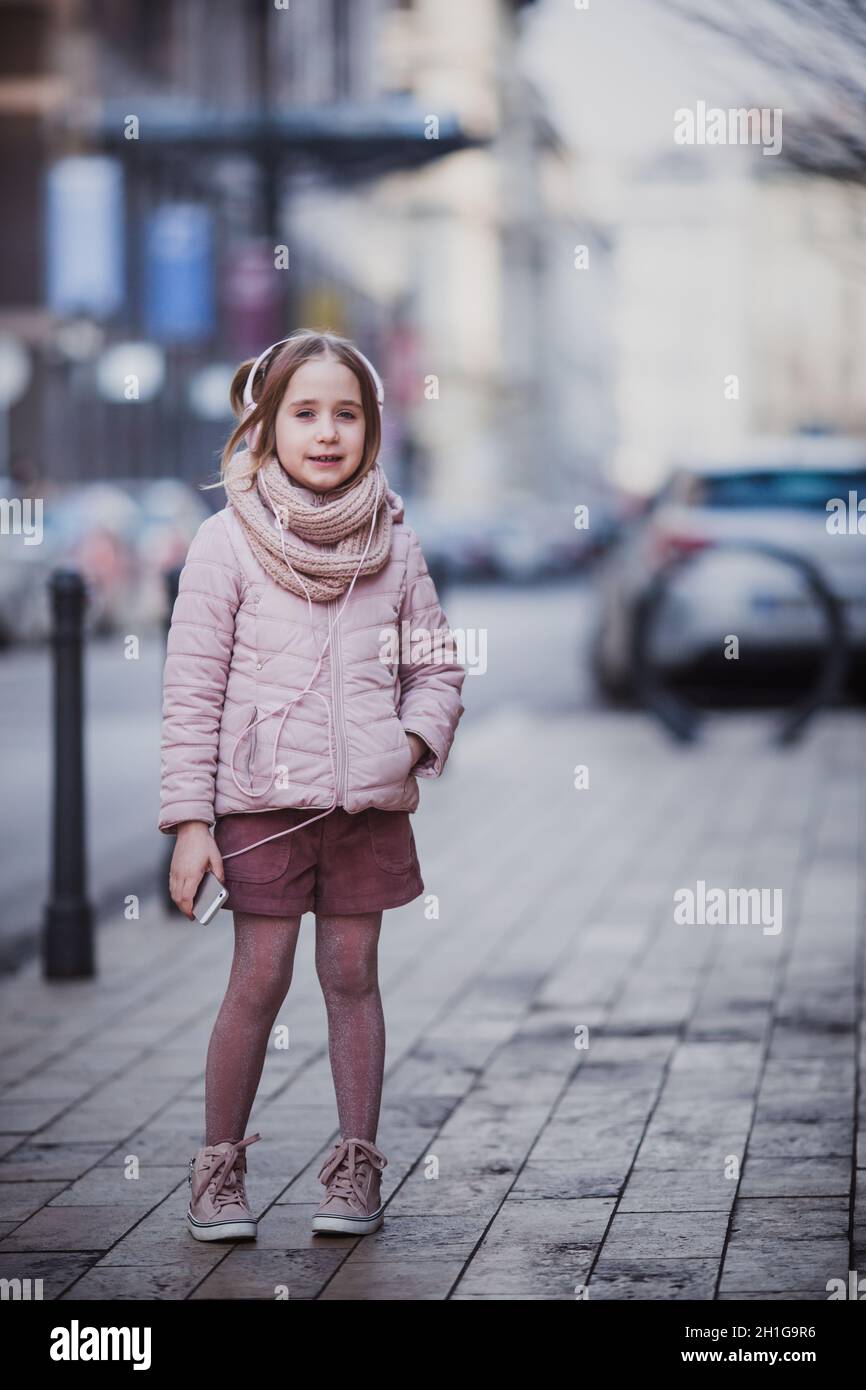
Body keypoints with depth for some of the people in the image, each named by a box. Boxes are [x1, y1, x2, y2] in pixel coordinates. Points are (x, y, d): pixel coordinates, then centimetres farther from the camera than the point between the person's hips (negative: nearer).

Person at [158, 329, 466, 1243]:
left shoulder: (393, 544, 6)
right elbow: (191, 690, -4)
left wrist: (415, 738, -9)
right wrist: (189, 819, -9)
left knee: (353, 976, 8)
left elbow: (436, 668, 12)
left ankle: (356, 1167, 17)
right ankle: (219, 1168, 11)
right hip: (263, 801, -3)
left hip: (368, 801, 3)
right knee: (259, 980, -1)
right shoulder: (228, 542, -3)